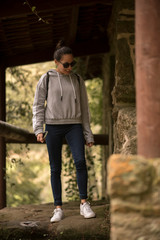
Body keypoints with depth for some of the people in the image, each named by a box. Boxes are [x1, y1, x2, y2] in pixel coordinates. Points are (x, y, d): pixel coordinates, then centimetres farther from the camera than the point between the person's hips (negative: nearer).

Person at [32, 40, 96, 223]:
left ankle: (84, 203, -10)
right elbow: (38, 106, 6)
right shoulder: (46, 80, 4)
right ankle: (58, 208, 6)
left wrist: (88, 134, 11)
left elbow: (84, 108, 14)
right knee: (55, 168, 0)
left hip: (74, 125, 1)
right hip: (53, 126, -1)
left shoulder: (78, 80, 11)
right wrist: (38, 130, -5)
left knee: (80, 161, -17)